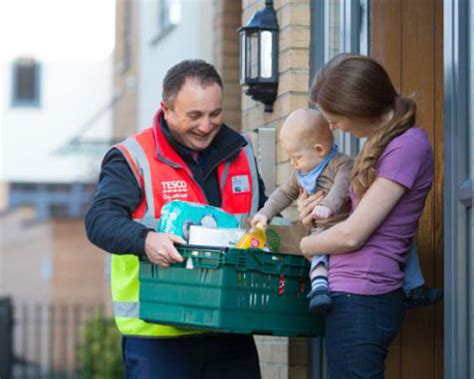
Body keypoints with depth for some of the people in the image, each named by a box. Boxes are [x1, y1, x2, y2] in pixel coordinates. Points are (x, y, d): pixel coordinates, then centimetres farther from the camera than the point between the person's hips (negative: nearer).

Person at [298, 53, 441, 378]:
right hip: (359, 295, 10)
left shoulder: (408, 144, -14)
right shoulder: (388, 141, 15)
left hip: (361, 301, -10)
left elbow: (352, 235, -14)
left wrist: (298, 246, 2)